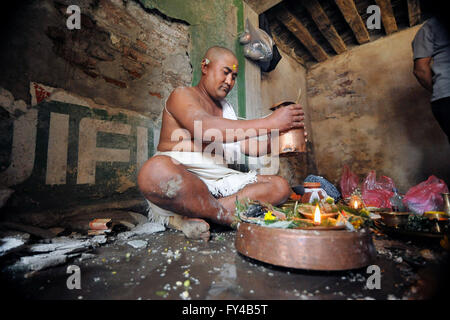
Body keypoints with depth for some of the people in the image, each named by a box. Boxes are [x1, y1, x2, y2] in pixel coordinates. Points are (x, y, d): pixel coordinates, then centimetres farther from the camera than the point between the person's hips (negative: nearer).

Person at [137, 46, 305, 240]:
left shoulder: (226, 108, 25)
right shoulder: (182, 95, 1)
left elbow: (245, 145, 17)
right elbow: (204, 129, -22)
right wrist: (269, 123, -24)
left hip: (218, 178, 7)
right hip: (180, 174, -6)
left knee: (280, 187, -7)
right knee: (156, 171, -40)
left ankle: (191, 214, -19)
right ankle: (233, 216, -17)